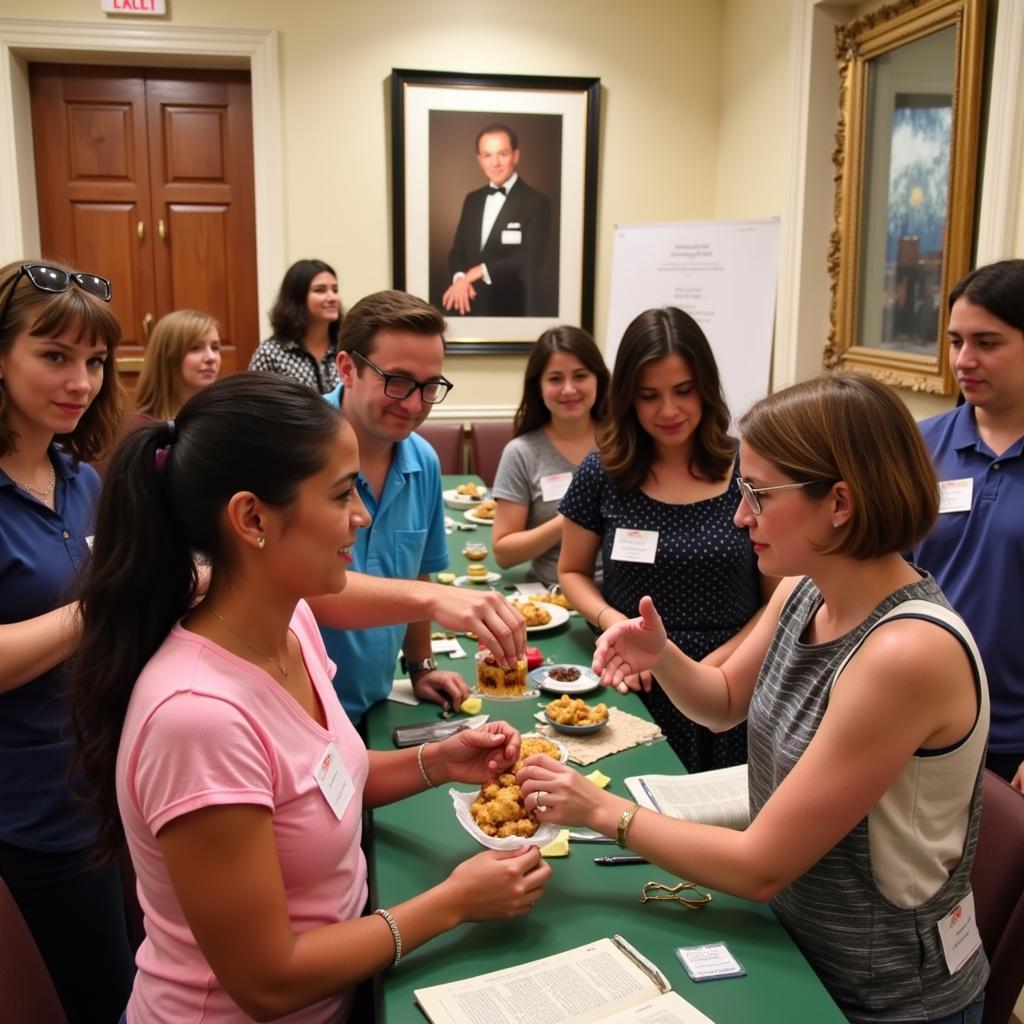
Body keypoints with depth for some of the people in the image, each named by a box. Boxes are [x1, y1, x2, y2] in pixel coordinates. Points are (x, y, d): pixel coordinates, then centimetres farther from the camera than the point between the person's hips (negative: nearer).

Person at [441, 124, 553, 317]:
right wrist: (460, 277, -13)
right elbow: (457, 250, 9)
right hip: (473, 309, 5)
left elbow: (530, 260, -17)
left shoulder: (537, 202, -8)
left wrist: (480, 271, -20)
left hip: (516, 311, -5)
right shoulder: (472, 200, 11)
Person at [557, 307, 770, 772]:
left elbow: (778, 599, -3)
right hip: (631, 686, 1)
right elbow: (573, 572, 9)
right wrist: (612, 622, -10)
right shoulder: (602, 473, -3)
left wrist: (718, 664, -15)